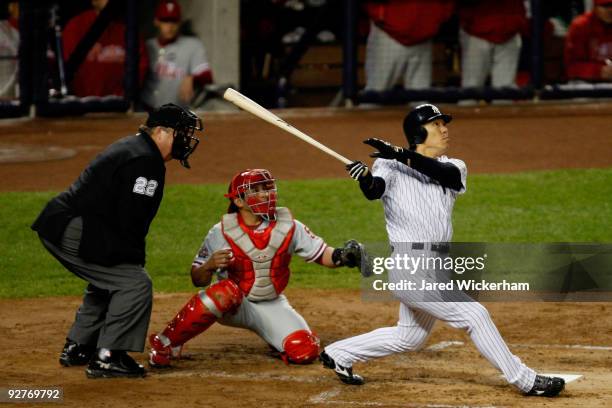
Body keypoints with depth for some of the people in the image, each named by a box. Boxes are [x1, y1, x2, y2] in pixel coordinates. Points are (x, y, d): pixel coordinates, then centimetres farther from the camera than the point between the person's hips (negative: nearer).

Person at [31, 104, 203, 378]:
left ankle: (77, 349, 36)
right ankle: (107, 358, -11)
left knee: (107, 281, 28)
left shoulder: (130, 147, 20)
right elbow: (130, 221, -18)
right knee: (135, 283, -11)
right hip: (74, 232, -11)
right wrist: (135, 261, -7)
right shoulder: (145, 160, -14)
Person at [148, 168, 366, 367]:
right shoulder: (221, 233, -14)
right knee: (226, 291, -38)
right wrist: (209, 266, -33)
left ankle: (275, 339, 18)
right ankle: (165, 343, -22)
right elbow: (198, 280, -10)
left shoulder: (288, 227, -7)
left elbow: (322, 254, -5)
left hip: (272, 306, 2)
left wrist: (341, 256, -28)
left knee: (304, 352, -20)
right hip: (233, 306, -2)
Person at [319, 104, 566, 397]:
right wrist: (365, 179, -47)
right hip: (411, 267, -8)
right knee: (474, 315, -10)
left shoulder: (454, 168, 12)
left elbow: (447, 174, -12)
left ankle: (338, 354, 33)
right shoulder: (391, 166, -3)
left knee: (409, 337, 19)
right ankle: (526, 382, -2)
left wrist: (401, 155, -24)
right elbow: (374, 190, -23)